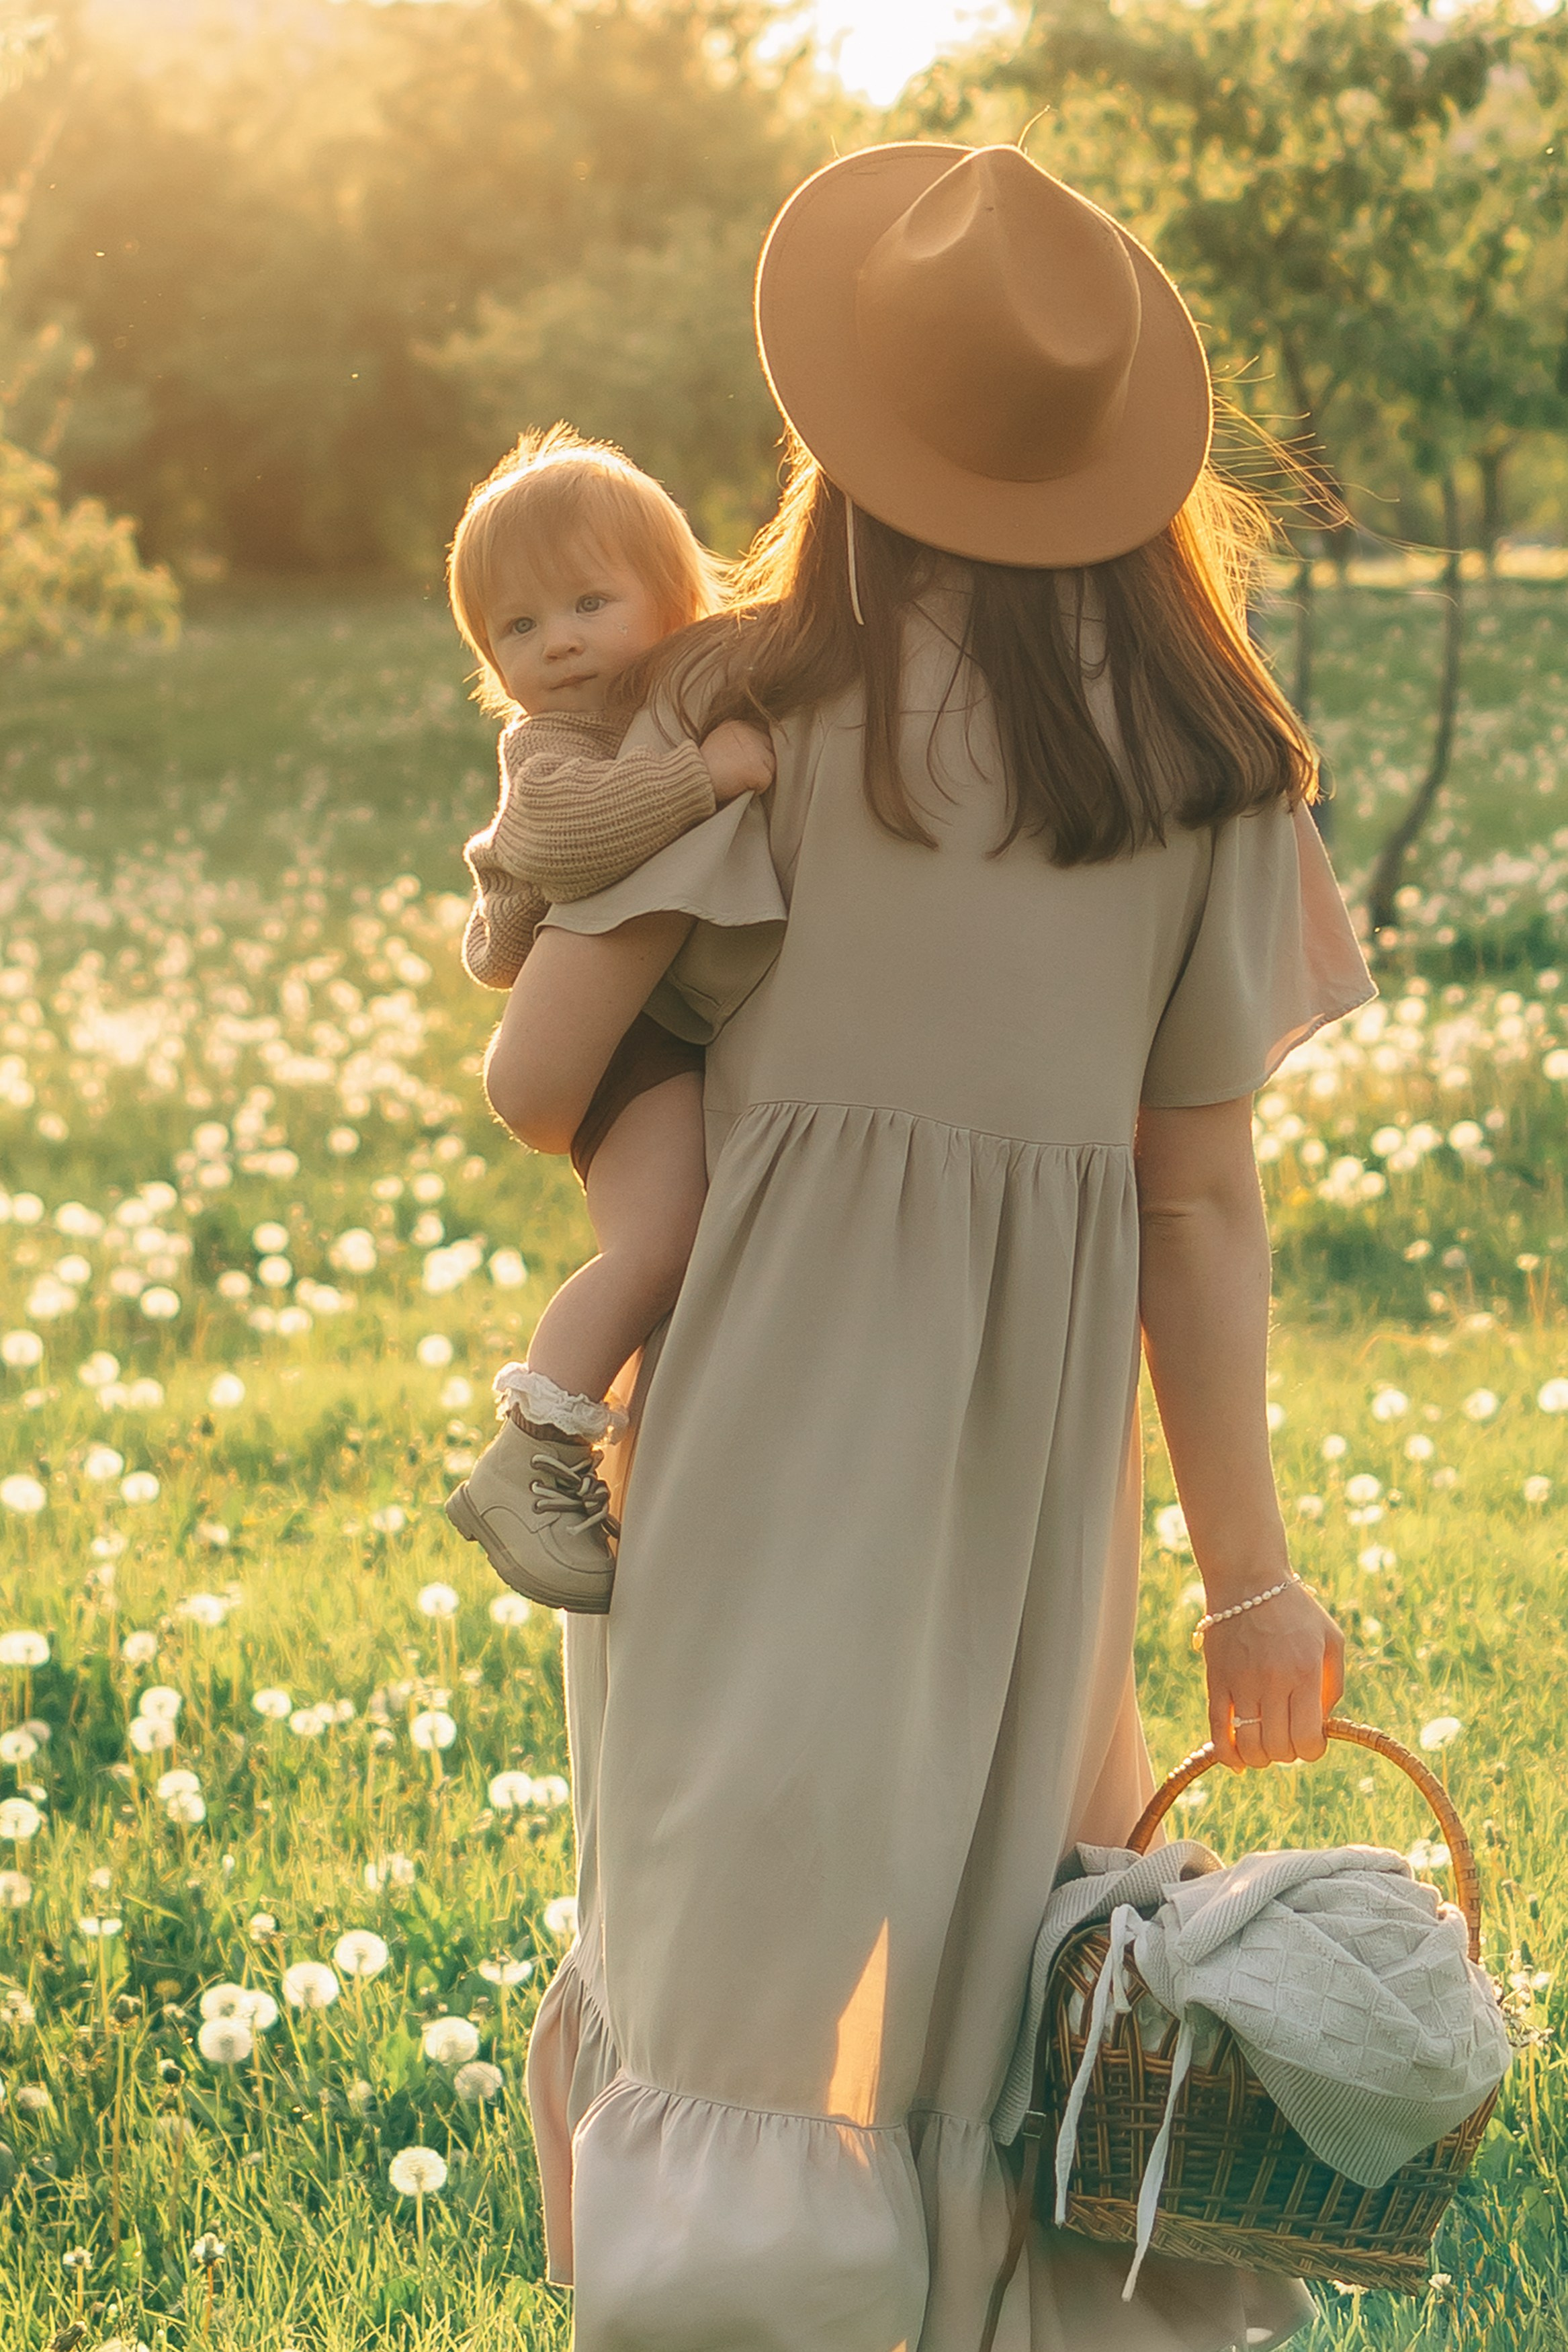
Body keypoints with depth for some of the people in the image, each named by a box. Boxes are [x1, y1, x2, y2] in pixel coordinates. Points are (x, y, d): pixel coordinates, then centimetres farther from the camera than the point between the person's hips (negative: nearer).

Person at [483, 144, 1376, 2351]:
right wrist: (1254, 1568, 4)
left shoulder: (760, 702, -8)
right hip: (1046, 1415, 3)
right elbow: (1206, 1198, 0)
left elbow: (531, 1068, -9)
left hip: (778, 1400, -3)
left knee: (743, 1945, 7)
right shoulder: (1205, 759, 1)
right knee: (1007, 1925, 18)